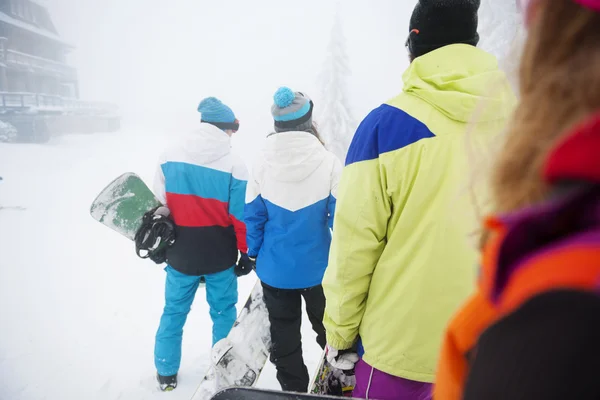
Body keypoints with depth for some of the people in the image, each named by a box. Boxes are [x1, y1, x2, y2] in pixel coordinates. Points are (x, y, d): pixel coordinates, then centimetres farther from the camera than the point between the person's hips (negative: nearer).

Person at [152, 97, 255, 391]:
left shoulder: (170, 158, -3)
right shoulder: (233, 165, -13)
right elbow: (241, 217, -11)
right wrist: (247, 253, 2)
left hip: (180, 255, 3)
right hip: (220, 257, -3)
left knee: (174, 312, 20)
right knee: (223, 313, 15)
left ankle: (167, 374, 33)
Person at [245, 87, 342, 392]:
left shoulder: (263, 163, -11)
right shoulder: (328, 162, -15)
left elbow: (252, 215, -4)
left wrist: (253, 253, 11)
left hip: (275, 269, 1)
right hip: (317, 267, -1)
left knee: (284, 337, 18)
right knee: (329, 330, 22)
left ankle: (293, 389, 32)